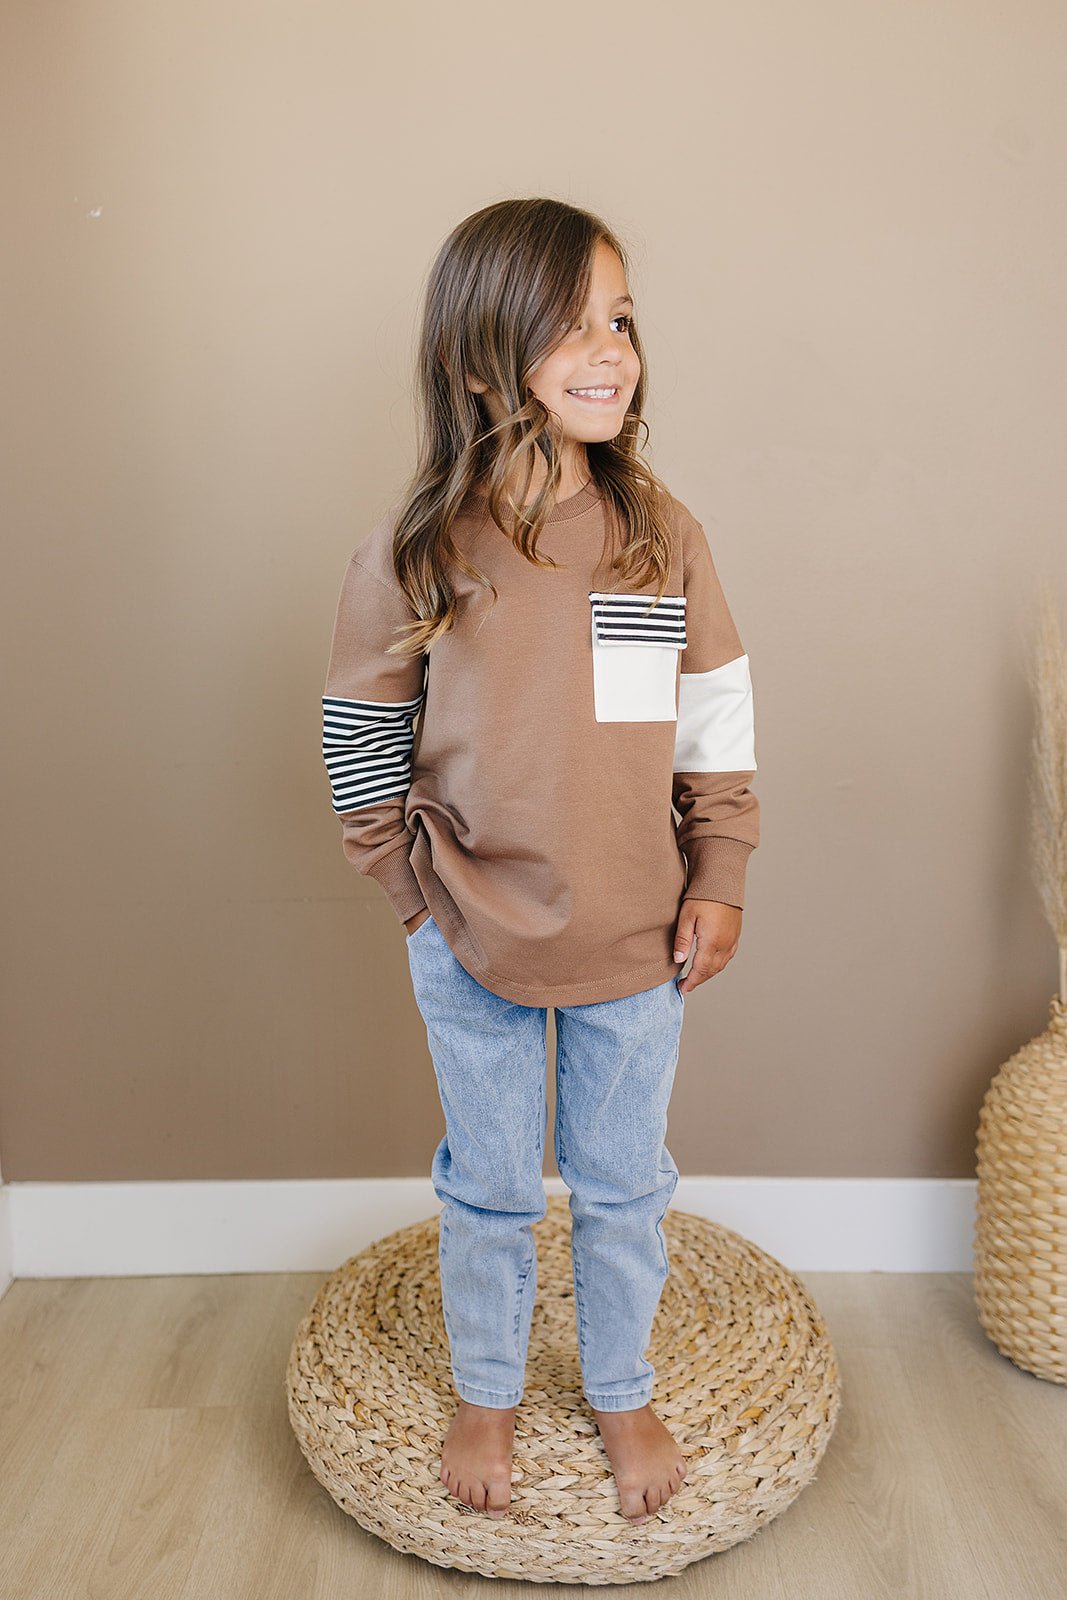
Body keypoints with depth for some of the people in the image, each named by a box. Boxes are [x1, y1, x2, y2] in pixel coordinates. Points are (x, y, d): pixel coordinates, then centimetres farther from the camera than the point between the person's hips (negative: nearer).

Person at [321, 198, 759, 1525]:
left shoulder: (663, 535, -7)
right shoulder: (412, 554, -12)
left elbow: (718, 726, 1)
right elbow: (359, 748, -3)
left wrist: (718, 880, -2)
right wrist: (425, 892, -3)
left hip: (638, 939, 1)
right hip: (472, 947, -1)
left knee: (623, 1186, 18)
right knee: (490, 1189, 18)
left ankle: (622, 1394, 44)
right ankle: (486, 1394, 44)